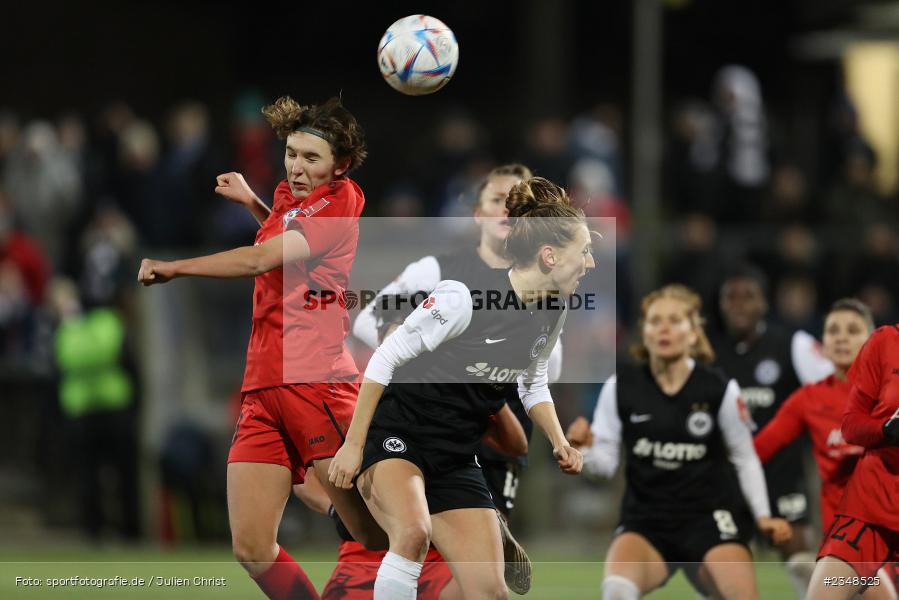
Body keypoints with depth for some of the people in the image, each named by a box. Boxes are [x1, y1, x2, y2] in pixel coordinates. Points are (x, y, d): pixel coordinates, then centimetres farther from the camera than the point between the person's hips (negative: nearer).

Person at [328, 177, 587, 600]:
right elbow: (385, 360, -15)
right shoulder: (464, 296, -23)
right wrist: (353, 444, -15)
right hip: (395, 436, -7)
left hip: (456, 459, 7)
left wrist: (559, 443, 2)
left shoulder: (552, 311, 1)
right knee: (414, 532, -37)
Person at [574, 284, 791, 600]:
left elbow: (744, 457, 8)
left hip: (709, 517, 0)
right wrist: (585, 449, -22)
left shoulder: (720, 390, -4)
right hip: (646, 521, 0)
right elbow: (605, 462, 0)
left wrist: (763, 515, 2)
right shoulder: (621, 387, -3)